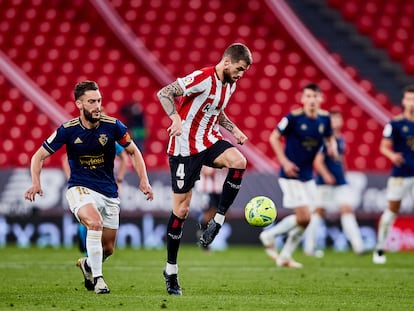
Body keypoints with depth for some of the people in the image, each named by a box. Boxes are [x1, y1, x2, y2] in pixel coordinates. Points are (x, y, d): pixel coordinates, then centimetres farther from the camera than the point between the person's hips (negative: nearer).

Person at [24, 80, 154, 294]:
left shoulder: (112, 126, -8)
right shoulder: (68, 130, -12)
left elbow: (133, 152, 6)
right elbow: (39, 156, -3)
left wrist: (143, 180, -5)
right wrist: (36, 183, -19)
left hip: (109, 193, 3)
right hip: (80, 189, -3)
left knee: (108, 248, 7)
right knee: (95, 223, -33)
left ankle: (87, 264, 43)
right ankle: (97, 278, -22)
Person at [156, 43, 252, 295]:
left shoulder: (230, 84, 6)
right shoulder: (203, 78, -19)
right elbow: (164, 93, -21)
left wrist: (234, 130, 9)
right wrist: (176, 118, -36)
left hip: (209, 140, 6)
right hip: (185, 147, -6)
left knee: (239, 161, -27)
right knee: (182, 208, -3)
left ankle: (218, 220, -13)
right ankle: (171, 269, 9)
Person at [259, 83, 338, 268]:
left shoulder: (324, 118, 0)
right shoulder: (293, 117, -15)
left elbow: (330, 138, 17)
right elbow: (274, 137, -7)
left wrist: (332, 147, -7)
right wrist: (284, 161, -16)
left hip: (307, 175, 7)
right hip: (291, 174, -7)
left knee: (304, 219, 8)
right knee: (304, 217, -12)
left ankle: (285, 256, 22)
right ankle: (269, 235, 9)